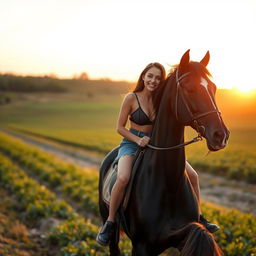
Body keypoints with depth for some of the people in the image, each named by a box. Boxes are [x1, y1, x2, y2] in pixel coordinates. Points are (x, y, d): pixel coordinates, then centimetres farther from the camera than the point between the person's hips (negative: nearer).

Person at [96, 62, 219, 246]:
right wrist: (138, 140, -21)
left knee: (192, 175, -5)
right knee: (123, 178, -34)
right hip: (132, 143, -4)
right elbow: (120, 127, -6)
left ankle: (197, 217, 17)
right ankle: (109, 224, -16)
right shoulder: (131, 98, -10)